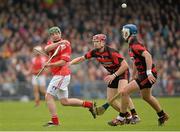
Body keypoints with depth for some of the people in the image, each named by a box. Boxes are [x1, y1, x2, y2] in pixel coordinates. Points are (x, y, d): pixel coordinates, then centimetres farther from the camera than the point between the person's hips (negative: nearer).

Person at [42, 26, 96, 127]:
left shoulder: (65, 44, -9)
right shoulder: (51, 43, 13)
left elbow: (63, 62, -15)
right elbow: (47, 49, -12)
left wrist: (50, 65, -22)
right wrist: (58, 43, -23)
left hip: (61, 74, -9)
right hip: (58, 75, 9)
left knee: (48, 96, -11)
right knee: (64, 102, 13)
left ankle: (55, 121, -8)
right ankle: (89, 104, 20)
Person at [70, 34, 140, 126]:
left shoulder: (111, 52, -27)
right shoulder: (95, 52, -6)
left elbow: (125, 65, -28)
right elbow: (81, 58, 5)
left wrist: (114, 75, -30)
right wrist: (70, 63, -11)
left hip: (122, 72, -8)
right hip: (113, 75, 8)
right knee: (110, 100, 1)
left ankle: (135, 115, -32)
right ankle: (127, 116, 13)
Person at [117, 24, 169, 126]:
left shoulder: (135, 45, -19)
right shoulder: (132, 45, 12)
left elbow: (148, 56, -30)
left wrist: (149, 72, -33)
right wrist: (134, 74, 29)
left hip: (147, 75, -11)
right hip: (142, 74, 11)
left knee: (124, 92, -13)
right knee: (146, 97, 30)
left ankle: (121, 118, -3)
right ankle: (162, 115, 47)